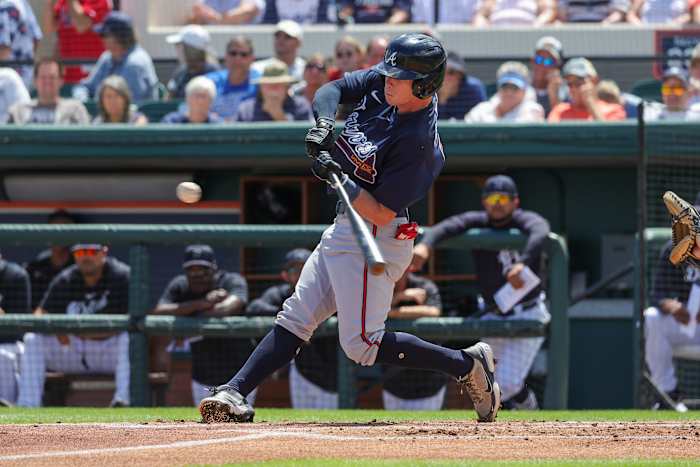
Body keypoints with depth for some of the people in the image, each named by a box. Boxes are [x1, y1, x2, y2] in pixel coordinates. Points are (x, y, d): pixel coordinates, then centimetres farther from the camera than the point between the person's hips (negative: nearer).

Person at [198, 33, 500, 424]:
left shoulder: (416, 142, -26)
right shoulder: (381, 83, -4)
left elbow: (381, 214, -24)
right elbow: (332, 90, 3)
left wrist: (342, 180, -33)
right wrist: (325, 123, -16)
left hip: (376, 238, -9)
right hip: (345, 230, 9)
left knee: (362, 344, -9)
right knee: (295, 319, 7)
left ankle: (467, 365, 1)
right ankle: (235, 394, 8)